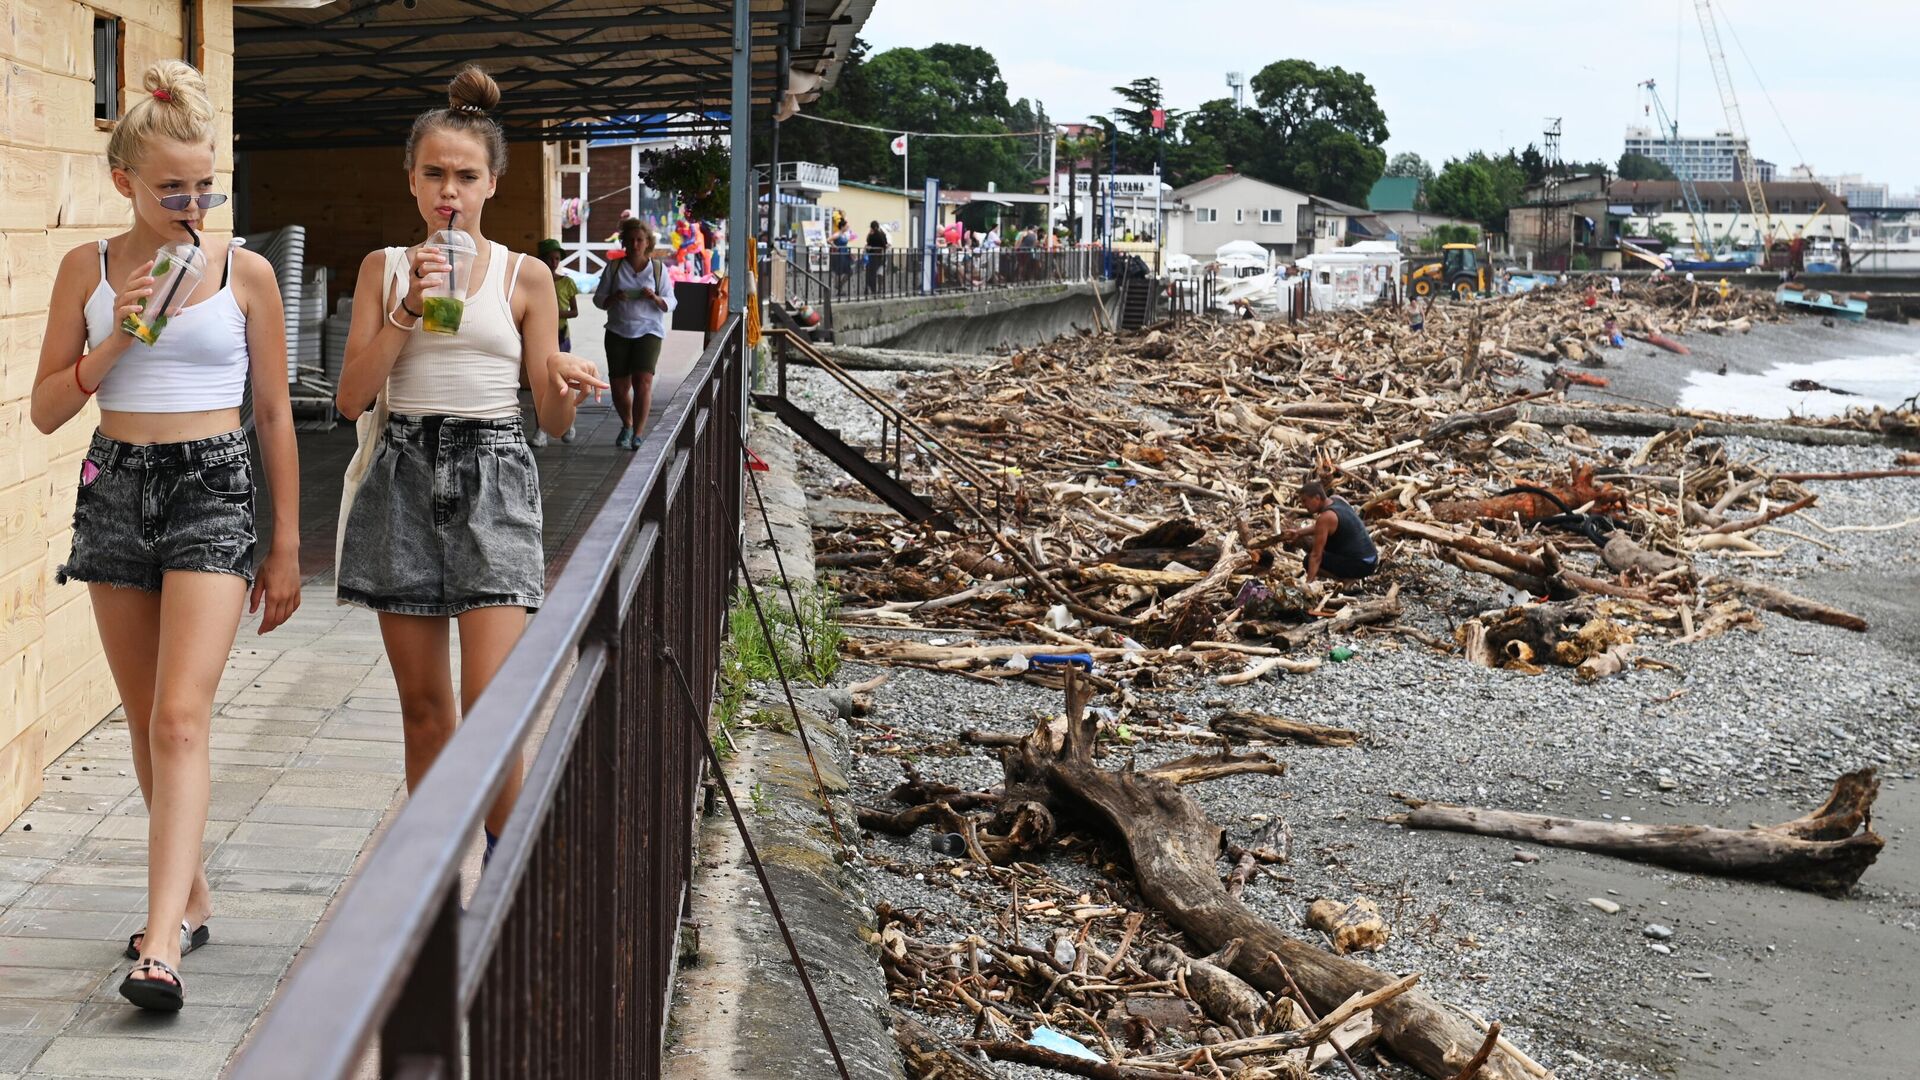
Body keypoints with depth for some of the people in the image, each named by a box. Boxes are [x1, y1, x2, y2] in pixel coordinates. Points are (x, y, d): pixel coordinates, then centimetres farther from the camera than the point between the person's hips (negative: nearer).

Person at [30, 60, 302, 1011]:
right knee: (145, 723, 11)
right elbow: (46, 410, 4)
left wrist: (287, 546, 5)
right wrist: (115, 342, -13)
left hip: (213, 488, -3)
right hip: (115, 486, 3)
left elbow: (274, 413, 5)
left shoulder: (244, 273, 0)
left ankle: (162, 939, -22)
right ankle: (191, 895, 27)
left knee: (181, 718, -15)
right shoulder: (87, 269, 4)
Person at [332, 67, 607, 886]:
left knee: (492, 703, -13)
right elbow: (351, 396, -1)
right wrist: (407, 311, -11)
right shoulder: (384, 268, 8)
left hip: (492, 479, -2)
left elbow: (554, 419, 6)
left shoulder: (525, 278, 5)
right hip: (403, 478, 2)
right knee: (423, 704, 8)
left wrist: (569, 388, -18)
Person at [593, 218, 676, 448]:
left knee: (643, 381, -18)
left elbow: (670, 304, 7)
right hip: (618, 332, 2)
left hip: (649, 331, -2)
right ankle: (627, 425, 30)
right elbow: (598, 299, 9)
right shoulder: (614, 269, 7)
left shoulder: (658, 269, 6)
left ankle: (638, 434, -15)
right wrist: (614, 298, -13)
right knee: (619, 386, 2)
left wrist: (655, 298, -14)